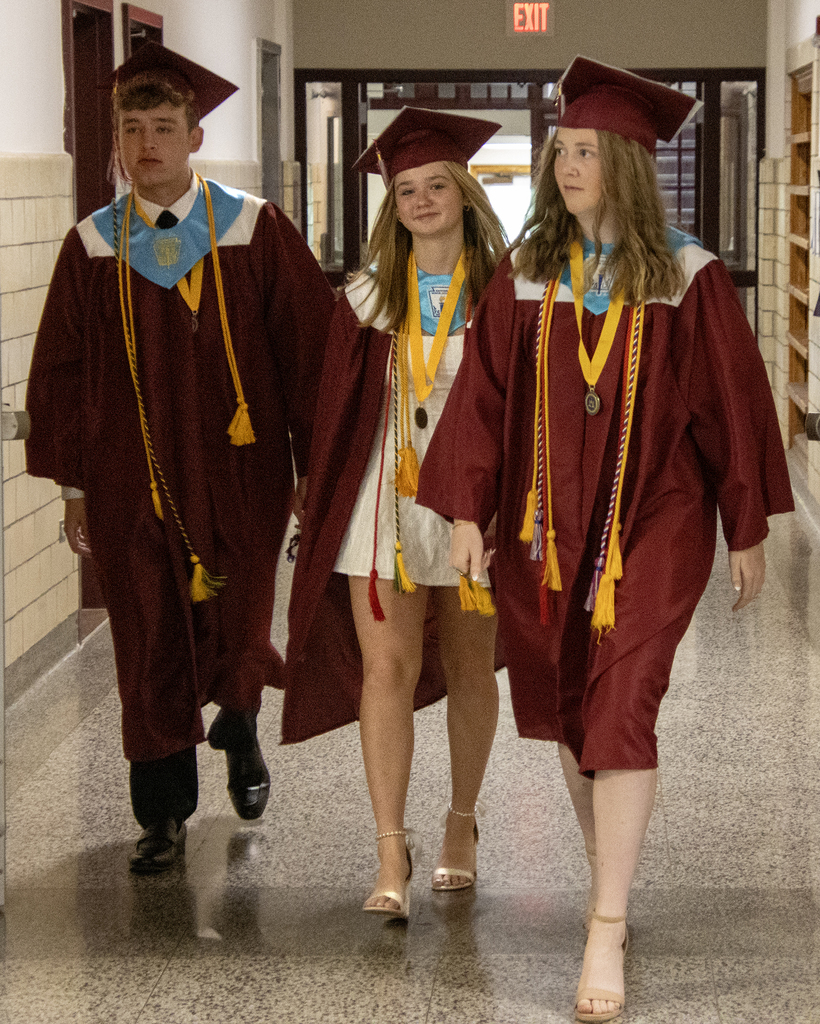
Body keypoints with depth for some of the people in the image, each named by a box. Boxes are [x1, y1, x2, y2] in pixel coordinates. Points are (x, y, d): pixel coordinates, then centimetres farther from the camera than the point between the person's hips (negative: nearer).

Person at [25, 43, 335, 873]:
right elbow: (61, 372, 7)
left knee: (235, 645, 2)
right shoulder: (91, 247, 3)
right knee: (150, 655, 7)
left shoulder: (256, 232, -3)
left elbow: (310, 350, -1)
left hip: (238, 476, -2)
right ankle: (163, 813, 24)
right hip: (131, 484, 2)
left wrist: (313, 466, -3)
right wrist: (73, 483, 6)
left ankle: (238, 727, 38)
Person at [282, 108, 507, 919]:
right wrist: (326, 505, 5)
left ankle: (461, 827, 28)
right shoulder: (368, 300, 6)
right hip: (385, 500, 1)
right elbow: (338, 410, 8)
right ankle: (391, 858, -9)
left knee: (466, 668, 10)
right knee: (386, 668, -8)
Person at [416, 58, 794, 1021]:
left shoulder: (687, 278, -6)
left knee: (621, 708, -11)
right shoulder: (525, 274, 1)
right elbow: (483, 393, 2)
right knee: (567, 703, 12)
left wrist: (747, 532, 1)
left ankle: (606, 927, -7)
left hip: (653, 521, -4)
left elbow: (732, 404, -1)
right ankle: (609, 867, 33)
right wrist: (466, 510, -4)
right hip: (548, 520, 4)